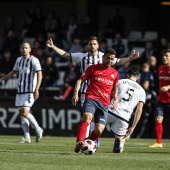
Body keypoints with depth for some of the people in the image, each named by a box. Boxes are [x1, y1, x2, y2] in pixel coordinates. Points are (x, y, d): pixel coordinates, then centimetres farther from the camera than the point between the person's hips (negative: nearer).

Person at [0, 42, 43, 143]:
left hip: (30, 91, -7)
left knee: (25, 112, -16)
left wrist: (36, 89, -23)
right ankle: (27, 137, 8)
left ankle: (38, 129, 4)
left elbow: (39, 75, -15)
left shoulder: (34, 60, -8)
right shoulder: (19, 60, 13)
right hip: (20, 91, 7)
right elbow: (14, 72, 28)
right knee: (21, 113, 4)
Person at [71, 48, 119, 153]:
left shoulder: (115, 73, 16)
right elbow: (81, 80, 8)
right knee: (87, 117, -33)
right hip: (91, 98, -3)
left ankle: (86, 144, 15)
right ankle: (79, 143, -43)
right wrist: (76, 93, -7)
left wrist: (115, 99, 10)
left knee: (99, 130, -10)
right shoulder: (93, 68, 7)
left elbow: (115, 89, 29)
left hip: (104, 104, 3)